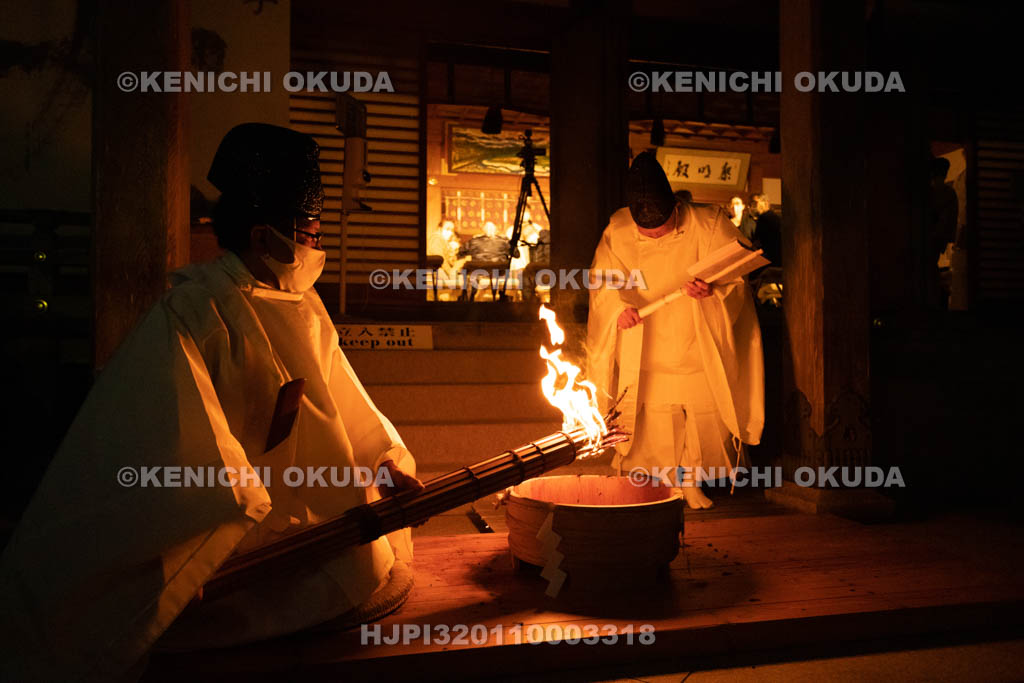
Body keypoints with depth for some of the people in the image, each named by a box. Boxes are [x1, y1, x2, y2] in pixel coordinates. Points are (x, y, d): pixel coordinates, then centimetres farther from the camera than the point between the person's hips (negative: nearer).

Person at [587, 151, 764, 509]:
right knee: (654, 430, 3)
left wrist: (713, 291, -29)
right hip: (647, 357, 1)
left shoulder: (709, 225, -10)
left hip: (700, 355, 0)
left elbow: (736, 277, -8)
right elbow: (603, 279, -1)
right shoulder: (618, 231, -6)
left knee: (705, 424, 6)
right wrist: (618, 308, -21)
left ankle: (692, 482, 29)